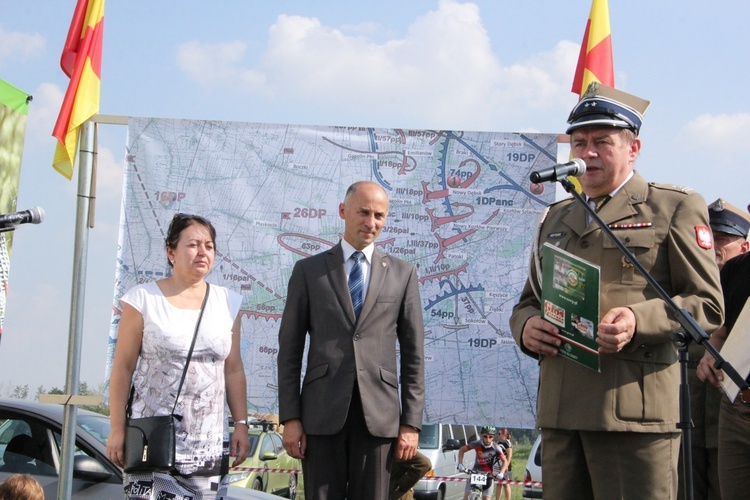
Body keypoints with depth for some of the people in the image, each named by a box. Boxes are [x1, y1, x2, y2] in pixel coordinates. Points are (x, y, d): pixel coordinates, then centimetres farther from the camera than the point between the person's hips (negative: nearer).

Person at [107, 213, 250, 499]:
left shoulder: (227, 303, 11)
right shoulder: (143, 299, 1)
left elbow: (234, 371, 12)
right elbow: (123, 368, 0)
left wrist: (241, 424, 6)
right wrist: (117, 429, -4)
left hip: (209, 444, 3)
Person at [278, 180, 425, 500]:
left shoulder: (403, 274, 10)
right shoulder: (309, 271, 8)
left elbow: (413, 354, 8)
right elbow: (290, 349, 6)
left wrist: (411, 423, 2)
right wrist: (290, 417, -1)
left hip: (378, 415, 0)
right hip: (322, 413, 0)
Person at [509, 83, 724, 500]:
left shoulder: (676, 208, 5)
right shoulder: (556, 219, 23)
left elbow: (708, 305, -2)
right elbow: (529, 302, 25)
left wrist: (639, 321, -20)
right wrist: (526, 326, 0)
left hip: (634, 410, -5)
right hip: (561, 412, 6)